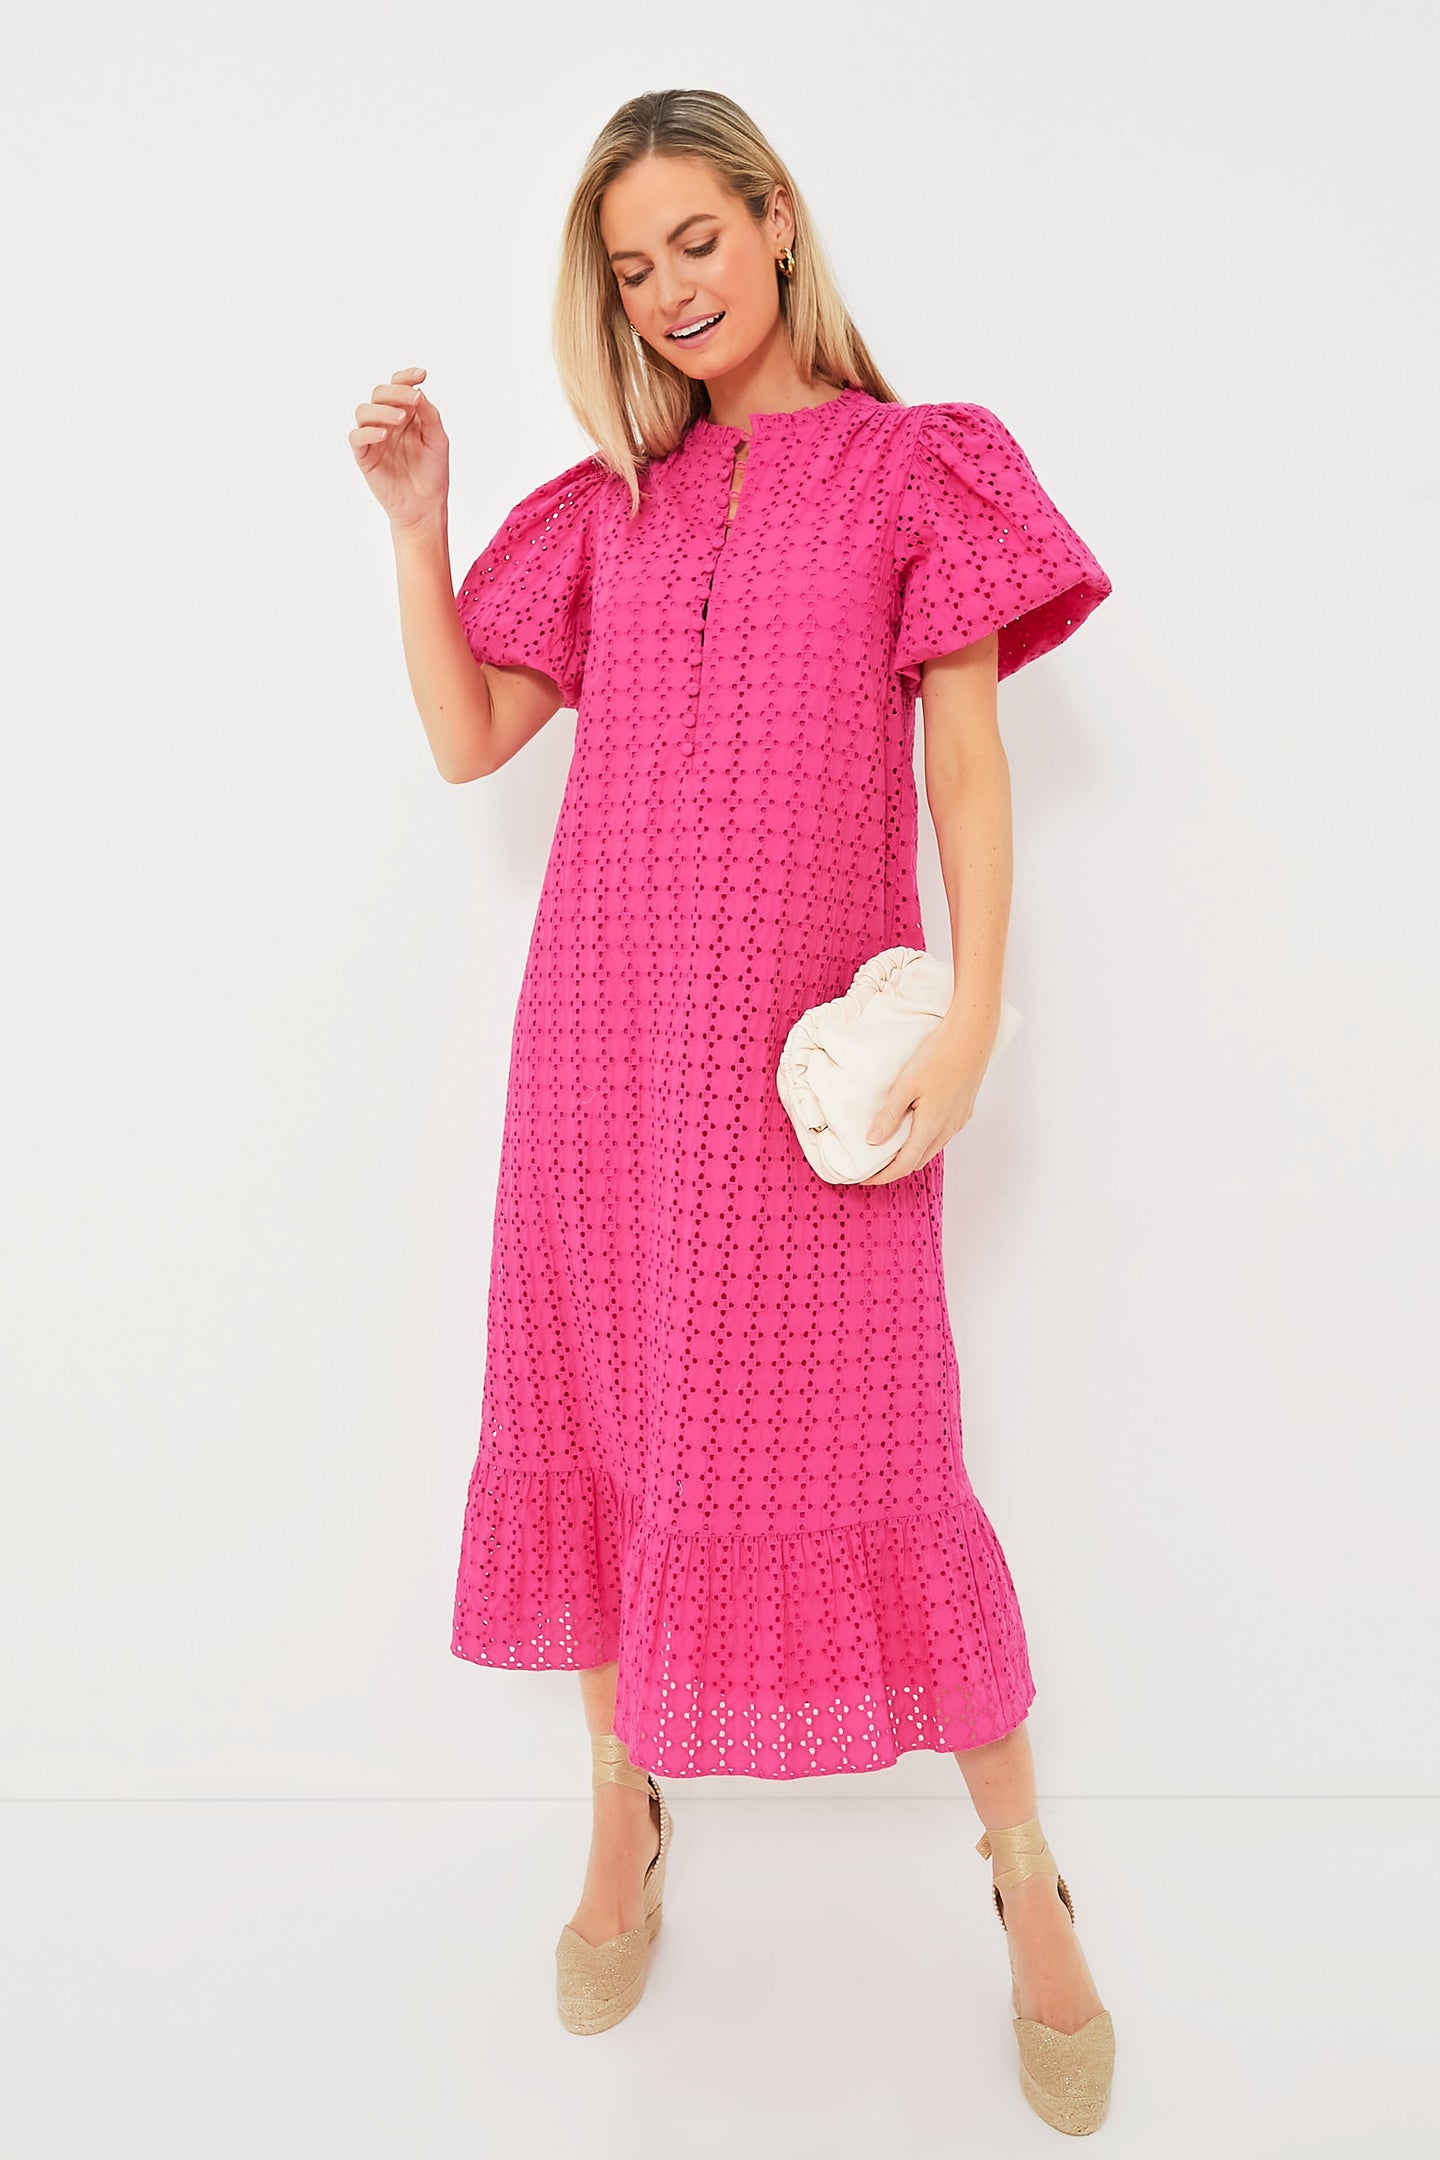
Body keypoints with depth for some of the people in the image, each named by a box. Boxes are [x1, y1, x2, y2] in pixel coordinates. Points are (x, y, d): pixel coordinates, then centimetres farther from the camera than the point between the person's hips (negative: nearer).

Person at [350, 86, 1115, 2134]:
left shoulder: (913, 465, 5)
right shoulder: (611, 505, 15)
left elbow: (971, 762, -2)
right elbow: (467, 737, 12)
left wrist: (969, 1020, -12)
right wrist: (416, 523, 1)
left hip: (807, 1037, -4)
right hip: (604, 1024, 4)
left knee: (860, 1454, -1)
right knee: (610, 1419, 9)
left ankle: (1026, 1875, 20)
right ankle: (625, 1816, 31)